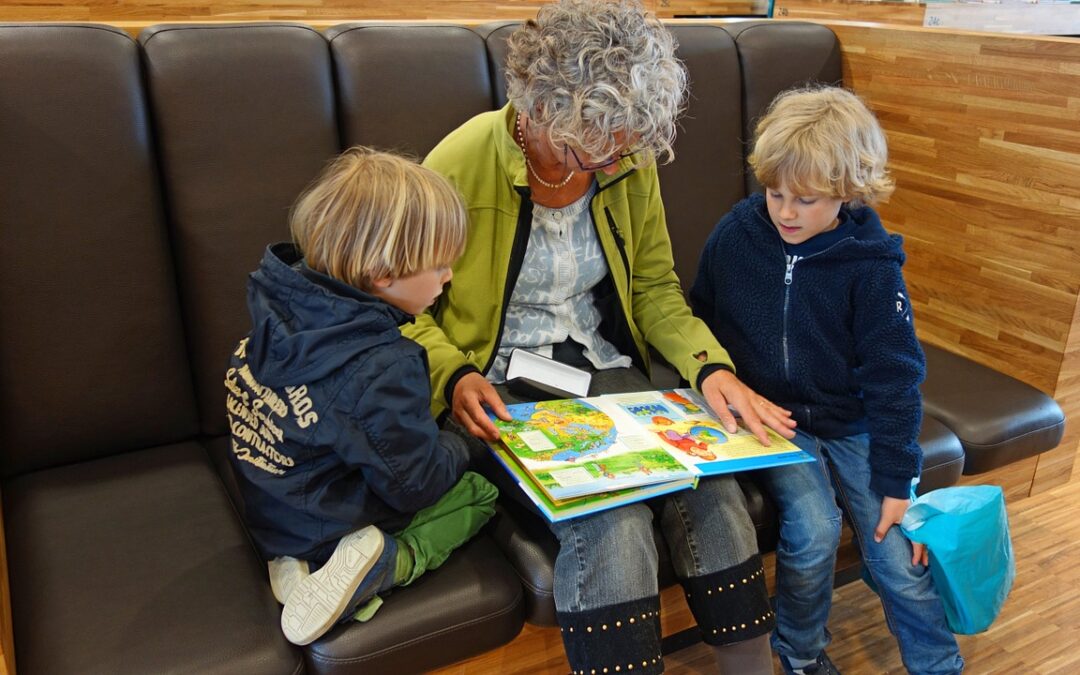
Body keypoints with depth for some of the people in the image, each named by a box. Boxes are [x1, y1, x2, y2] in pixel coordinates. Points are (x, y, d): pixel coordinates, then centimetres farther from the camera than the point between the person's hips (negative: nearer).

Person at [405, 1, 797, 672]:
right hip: (500, 388, -4)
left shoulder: (632, 165, -1)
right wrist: (454, 376, -22)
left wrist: (710, 365, -9)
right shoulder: (463, 163, -14)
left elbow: (655, 288, 8)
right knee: (612, 521, -29)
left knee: (714, 490, -21)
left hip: (605, 367, 4)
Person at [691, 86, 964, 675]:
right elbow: (700, 320, 9)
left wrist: (896, 480, -8)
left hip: (849, 422, 0)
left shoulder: (871, 266, -11)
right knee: (813, 529, -21)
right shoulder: (735, 234, -6)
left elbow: (893, 376, -8)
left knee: (897, 552, -8)